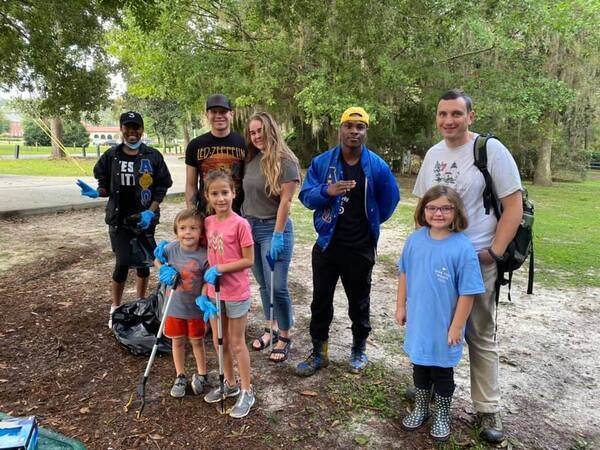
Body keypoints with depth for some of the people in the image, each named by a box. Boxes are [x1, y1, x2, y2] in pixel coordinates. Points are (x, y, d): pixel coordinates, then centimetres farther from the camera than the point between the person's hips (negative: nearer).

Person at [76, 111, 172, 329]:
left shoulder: (153, 156, -1)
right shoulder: (111, 156, 2)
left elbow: (162, 188, 0)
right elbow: (106, 187, 9)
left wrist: (150, 212, -11)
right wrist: (96, 192, -13)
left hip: (145, 218, 1)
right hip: (119, 218, 0)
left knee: (143, 262, 10)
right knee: (123, 263, -8)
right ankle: (115, 309, 12)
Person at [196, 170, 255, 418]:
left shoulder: (240, 224, -17)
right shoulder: (208, 222, 2)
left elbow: (248, 260, -16)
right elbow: (209, 256, 8)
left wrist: (219, 269, -20)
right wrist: (204, 291, 2)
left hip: (236, 294, -6)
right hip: (214, 292, 6)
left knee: (237, 344, 6)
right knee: (219, 341, 18)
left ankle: (246, 392, 24)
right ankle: (230, 384, 37)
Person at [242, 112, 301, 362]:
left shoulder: (284, 161, -9)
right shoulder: (251, 159, 9)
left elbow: (285, 201, -14)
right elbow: (247, 195, 11)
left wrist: (277, 236, -18)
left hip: (274, 228, -6)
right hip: (250, 227, 6)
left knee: (277, 287, -4)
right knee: (263, 285, 14)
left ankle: (284, 337, 14)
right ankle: (271, 329, 29)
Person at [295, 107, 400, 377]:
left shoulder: (377, 166, -4)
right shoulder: (322, 162, -2)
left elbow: (390, 199, 9)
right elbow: (305, 196, -4)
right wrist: (327, 191, -23)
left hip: (360, 249, -1)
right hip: (327, 245, 1)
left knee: (359, 303, 14)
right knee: (320, 301, 10)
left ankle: (359, 350, 35)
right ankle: (319, 352, 27)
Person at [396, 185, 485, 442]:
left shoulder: (462, 248, -21)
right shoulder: (415, 240, -7)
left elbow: (467, 292, -16)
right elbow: (404, 274, 5)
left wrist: (457, 326, -12)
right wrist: (401, 306, 8)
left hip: (444, 328, -4)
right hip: (418, 322, 4)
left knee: (442, 371, 16)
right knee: (419, 366, 21)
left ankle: (442, 416, 39)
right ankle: (420, 409, 43)